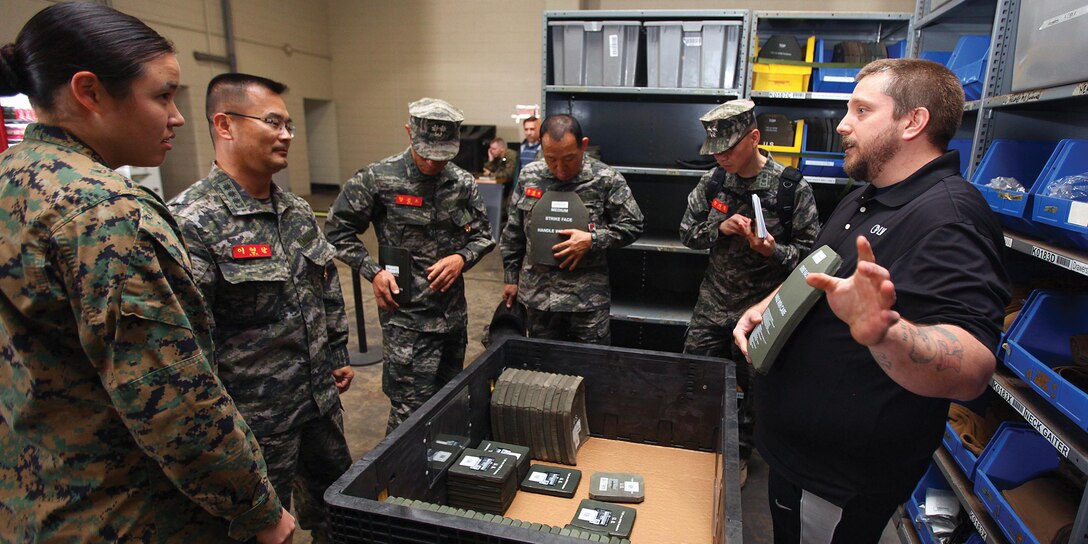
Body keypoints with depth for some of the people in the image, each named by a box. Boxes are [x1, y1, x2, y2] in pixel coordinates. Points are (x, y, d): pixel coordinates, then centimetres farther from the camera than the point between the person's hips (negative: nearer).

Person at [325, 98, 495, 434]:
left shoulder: (462, 183, 2)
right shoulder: (378, 179, -9)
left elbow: (483, 235, 10)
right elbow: (338, 230, -1)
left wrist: (462, 258, -10)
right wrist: (373, 272, -11)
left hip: (453, 314, 5)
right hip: (407, 318, -5)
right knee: (411, 412, -2)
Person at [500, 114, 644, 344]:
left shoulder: (607, 180, -8)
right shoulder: (528, 176, 2)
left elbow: (632, 225, -2)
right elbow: (513, 233, 10)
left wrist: (592, 240, -17)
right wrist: (511, 278, 12)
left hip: (588, 299, -3)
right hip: (538, 294, 3)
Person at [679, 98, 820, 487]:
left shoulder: (792, 188, -14)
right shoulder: (714, 181, -3)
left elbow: (808, 251, -8)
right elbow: (687, 233, 4)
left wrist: (773, 251, -28)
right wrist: (720, 229, -16)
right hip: (712, 304, 3)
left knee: (750, 387, 13)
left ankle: (739, 455, 37)